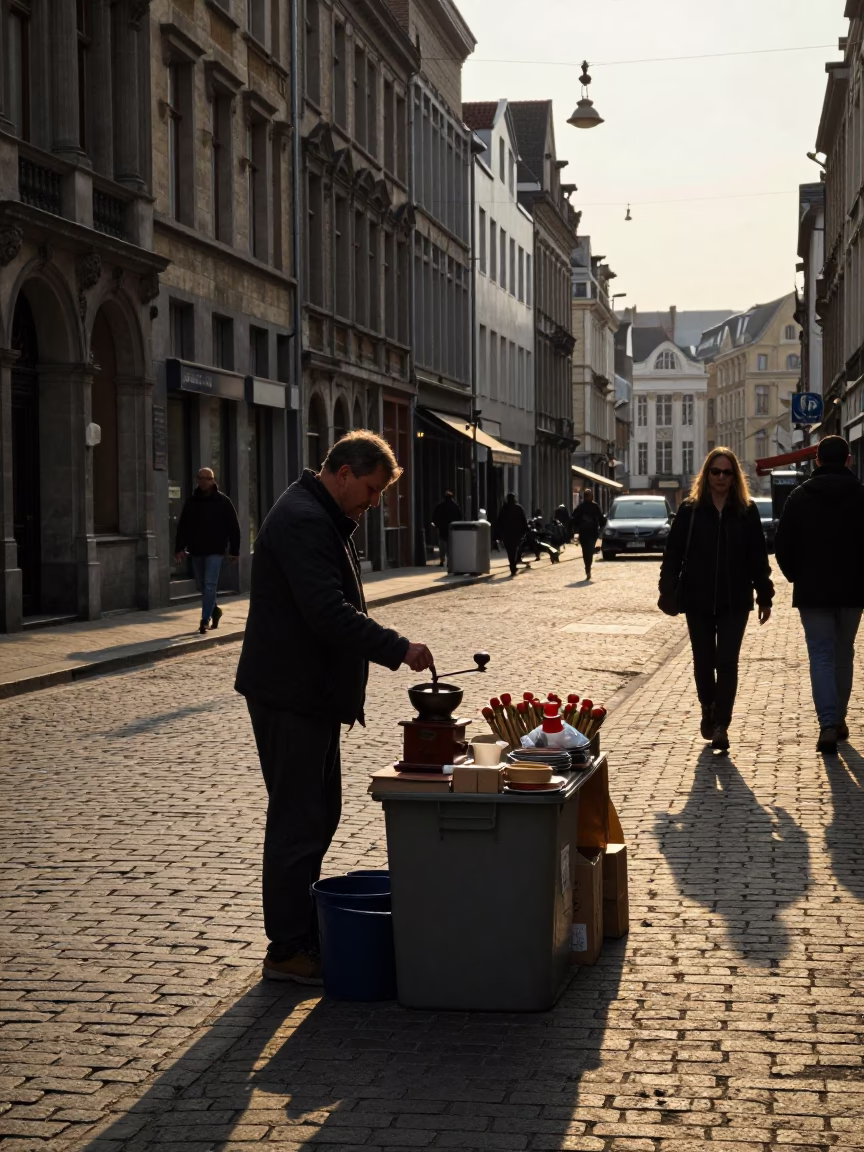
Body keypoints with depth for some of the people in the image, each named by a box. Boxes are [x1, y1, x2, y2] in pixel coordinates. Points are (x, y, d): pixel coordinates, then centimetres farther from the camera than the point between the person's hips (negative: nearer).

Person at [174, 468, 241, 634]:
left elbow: (233, 527, -1)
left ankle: (205, 619, -9)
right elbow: (182, 526, 6)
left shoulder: (222, 501, -3)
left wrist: (234, 551, -3)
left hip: (215, 550, -4)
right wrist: (179, 548, -3)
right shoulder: (191, 501, 6)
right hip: (196, 550, 4)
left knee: (210, 585, -11)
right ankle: (214, 610, 34)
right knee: (202, 586, 13)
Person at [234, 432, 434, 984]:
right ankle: (288, 951, 3)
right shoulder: (302, 520, -19)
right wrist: (397, 648, -26)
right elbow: (328, 613, -28)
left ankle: (307, 932, 26)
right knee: (298, 821, -5)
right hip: (290, 695, -11)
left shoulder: (324, 520, 17)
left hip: (314, 694, 11)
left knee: (319, 815, 16)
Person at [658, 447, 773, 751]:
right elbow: (673, 554, -2)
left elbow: (758, 557, 4)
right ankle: (708, 710, 32)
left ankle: (721, 725, -1)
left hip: (734, 602, 0)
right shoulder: (690, 511, 0)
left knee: (727, 663, -5)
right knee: (703, 661, 11)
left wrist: (764, 597, 3)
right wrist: (669, 593, -9)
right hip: (697, 600, 1)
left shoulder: (747, 512, 2)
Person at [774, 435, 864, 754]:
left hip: (812, 591, -1)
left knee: (821, 656, -2)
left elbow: (783, 546, -2)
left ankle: (828, 725, -17)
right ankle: (838, 719, 23)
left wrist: (797, 577, 13)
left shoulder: (800, 497, -3)